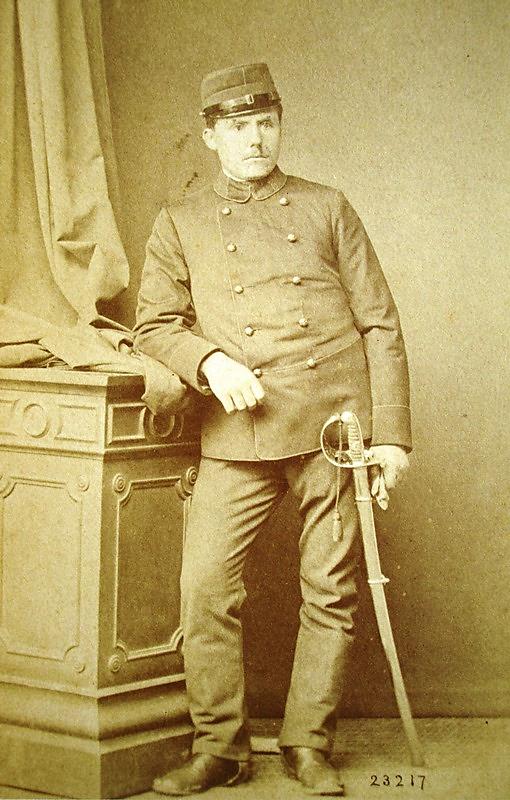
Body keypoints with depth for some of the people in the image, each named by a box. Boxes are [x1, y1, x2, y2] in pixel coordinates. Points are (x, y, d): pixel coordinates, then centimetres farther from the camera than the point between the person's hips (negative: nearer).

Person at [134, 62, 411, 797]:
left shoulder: (326, 208, 11)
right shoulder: (180, 226, 12)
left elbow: (380, 325, 7)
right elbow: (154, 323, 9)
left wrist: (392, 433, -1)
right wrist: (210, 362, -13)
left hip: (335, 427, 0)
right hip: (239, 438, 0)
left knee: (331, 592, 3)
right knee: (206, 586, -7)